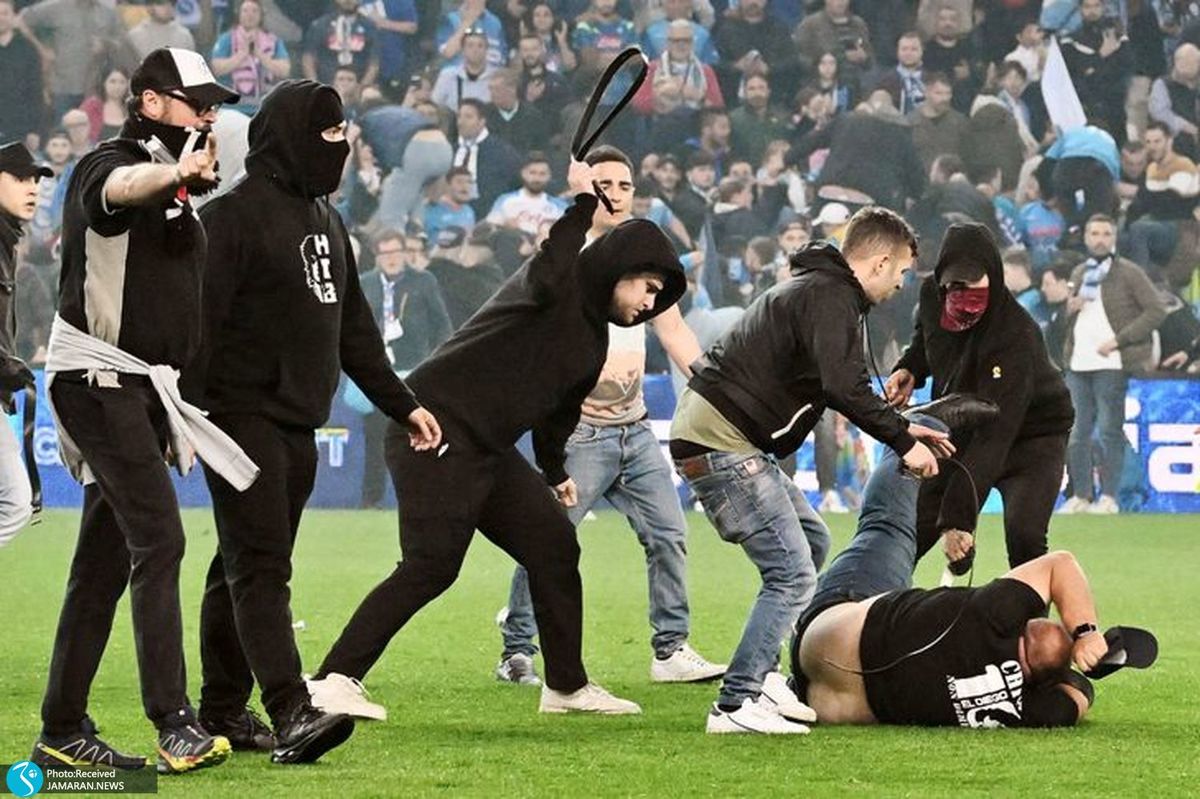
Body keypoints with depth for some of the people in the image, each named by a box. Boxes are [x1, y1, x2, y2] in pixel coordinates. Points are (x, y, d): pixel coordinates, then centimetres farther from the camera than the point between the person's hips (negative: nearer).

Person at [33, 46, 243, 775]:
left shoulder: (173, 190, 19)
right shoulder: (111, 166, -9)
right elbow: (122, 190, -37)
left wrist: (178, 414, 24)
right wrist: (177, 172, -58)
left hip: (143, 389, 9)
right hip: (99, 380, -9)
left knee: (106, 564, 9)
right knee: (159, 540, -18)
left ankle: (63, 734, 14)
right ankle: (175, 723, -23)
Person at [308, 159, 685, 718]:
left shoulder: (594, 337, 18)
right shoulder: (562, 290, -9)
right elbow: (546, 278, -35)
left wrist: (555, 471, 28)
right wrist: (581, 205, -28)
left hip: (489, 451, 10)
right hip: (437, 432, -10)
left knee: (553, 544, 8)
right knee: (430, 566, -17)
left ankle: (567, 686, 19)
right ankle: (333, 681, -17)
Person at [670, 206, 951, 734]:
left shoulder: (819, 289, 21)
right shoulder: (831, 298, -12)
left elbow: (840, 389, 31)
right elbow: (845, 388, -25)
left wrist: (904, 428, 27)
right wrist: (902, 443, -17)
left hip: (725, 438, 11)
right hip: (722, 441, -11)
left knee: (811, 542, 22)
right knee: (792, 575, -13)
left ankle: (759, 678, 21)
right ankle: (735, 706, -15)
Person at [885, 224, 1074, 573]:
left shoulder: (1016, 336, -36)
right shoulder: (932, 295, -16)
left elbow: (994, 437, -41)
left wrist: (957, 518, -47)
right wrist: (909, 369, -10)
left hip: (1030, 435, -6)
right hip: (961, 432, 6)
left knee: (1024, 537, -26)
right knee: (913, 531, 1)